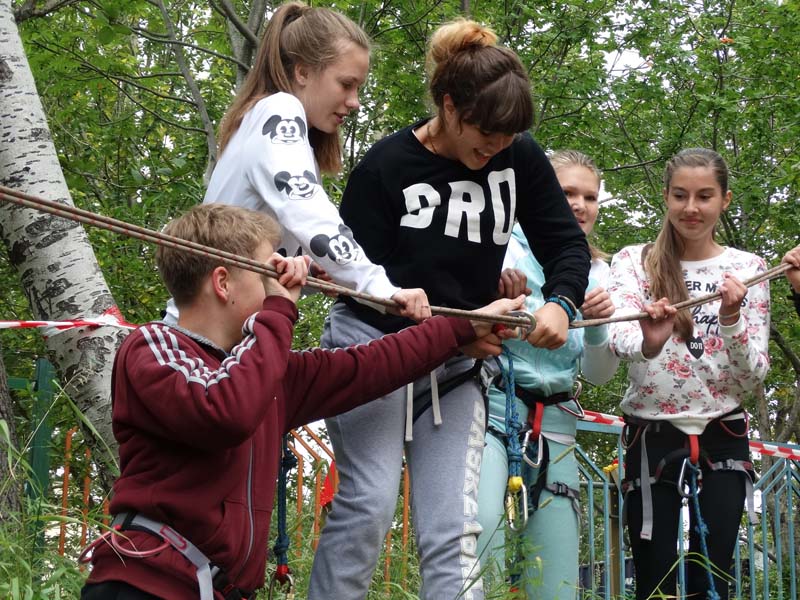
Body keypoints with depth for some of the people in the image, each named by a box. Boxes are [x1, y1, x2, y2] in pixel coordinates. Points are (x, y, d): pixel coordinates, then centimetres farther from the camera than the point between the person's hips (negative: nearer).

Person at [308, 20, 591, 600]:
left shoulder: (520, 159, -2)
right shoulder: (386, 167, -12)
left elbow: (566, 243, 5)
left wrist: (560, 303, -18)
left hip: (454, 367, 3)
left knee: (453, 528, -5)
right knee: (369, 502, -18)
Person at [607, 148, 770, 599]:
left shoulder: (748, 269, 2)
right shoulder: (635, 261, 0)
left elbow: (754, 377, -2)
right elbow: (623, 335, -19)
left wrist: (731, 320, -21)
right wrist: (648, 343, -43)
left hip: (722, 439, 1)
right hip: (653, 436, -1)